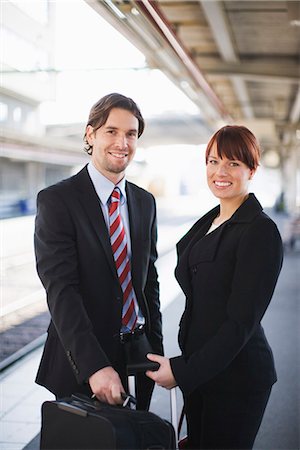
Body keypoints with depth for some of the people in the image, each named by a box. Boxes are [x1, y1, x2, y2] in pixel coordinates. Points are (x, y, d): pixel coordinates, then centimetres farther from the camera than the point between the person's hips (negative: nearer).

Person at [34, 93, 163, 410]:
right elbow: (61, 290, -20)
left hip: (138, 354, 6)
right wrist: (95, 366, -28)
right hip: (81, 361, -5)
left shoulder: (145, 202, 8)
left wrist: (156, 349, 9)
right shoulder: (56, 200, -12)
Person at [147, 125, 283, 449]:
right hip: (198, 368, 8)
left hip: (236, 375, -8)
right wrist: (186, 366, 14)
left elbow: (241, 321, -19)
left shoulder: (260, 231, -16)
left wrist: (182, 371, -17)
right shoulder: (207, 224, 10)